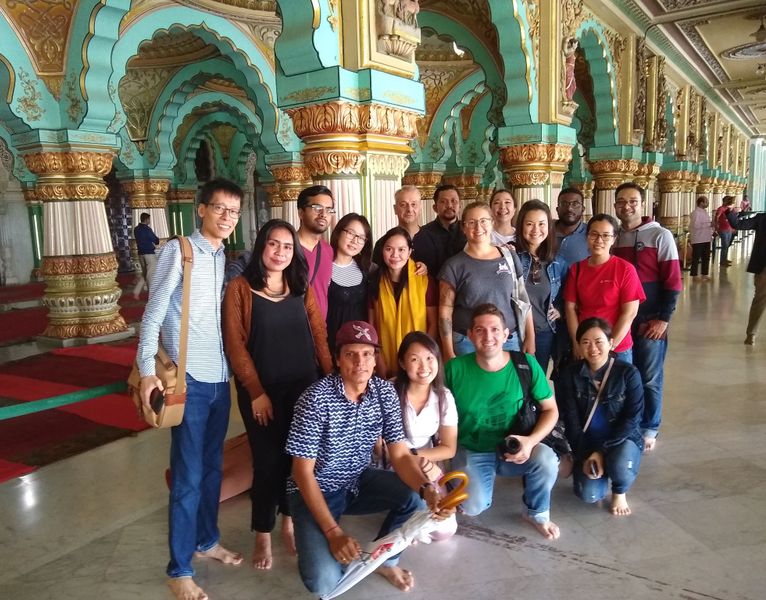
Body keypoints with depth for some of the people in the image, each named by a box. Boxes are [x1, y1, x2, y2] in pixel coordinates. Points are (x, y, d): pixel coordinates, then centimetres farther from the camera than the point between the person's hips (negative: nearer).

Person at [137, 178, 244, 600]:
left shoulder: (226, 258, 10)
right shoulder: (178, 251, -8)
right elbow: (153, 313, -10)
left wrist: (235, 368, 10)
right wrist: (147, 370, -16)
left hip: (220, 378, 6)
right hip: (189, 379, -6)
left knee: (212, 466, 18)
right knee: (188, 476, 1)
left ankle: (207, 539, 36)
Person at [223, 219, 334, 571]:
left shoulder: (302, 289, 7)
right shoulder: (239, 288, -5)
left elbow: (319, 336, 4)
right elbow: (235, 345, -8)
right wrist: (256, 391, -12)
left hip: (304, 386, 4)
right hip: (262, 390, -3)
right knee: (268, 460, 2)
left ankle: (289, 522, 30)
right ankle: (263, 535, 21)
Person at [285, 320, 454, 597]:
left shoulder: (385, 392, -10)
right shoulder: (316, 398, -25)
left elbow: (400, 455, -10)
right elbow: (303, 472, -21)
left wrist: (427, 489, -31)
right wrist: (333, 532, -27)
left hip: (359, 481, 5)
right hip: (315, 491, -5)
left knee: (415, 496, -20)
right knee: (323, 581, -24)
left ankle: (384, 559, 7)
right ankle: (320, 550, 13)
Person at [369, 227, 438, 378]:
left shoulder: (425, 281, -7)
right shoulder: (375, 282, -1)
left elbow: (433, 324, -4)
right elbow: (371, 327, 2)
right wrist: (381, 366, -4)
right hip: (386, 364, 2)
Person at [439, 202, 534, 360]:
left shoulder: (509, 256, 5)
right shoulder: (454, 265, -4)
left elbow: (522, 298, 9)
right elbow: (445, 312, -4)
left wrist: (530, 338, 7)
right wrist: (449, 353, -7)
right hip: (468, 343, -2)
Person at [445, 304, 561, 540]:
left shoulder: (526, 365, -13)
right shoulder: (455, 369, -14)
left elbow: (550, 409, -5)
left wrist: (531, 440, -23)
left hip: (514, 449, 1)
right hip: (471, 451, 0)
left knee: (547, 459, -30)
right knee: (473, 508, -22)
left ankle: (537, 513, 3)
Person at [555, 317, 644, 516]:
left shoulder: (628, 373, -11)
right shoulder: (569, 376, -6)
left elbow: (632, 418, -14)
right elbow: (570, 422, -5)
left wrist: (602, 450, -20)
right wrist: (584, 456, -15)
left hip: (622, 440, -1)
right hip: (587, 443, 1)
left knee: (620, 463, -36)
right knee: (589, 495, -21)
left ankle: (620, 493, 1)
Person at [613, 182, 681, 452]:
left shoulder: (660, 236, -5)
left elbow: (672, 281, -8)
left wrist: (664, 318, -13)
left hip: (650, 321, -4)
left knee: (650, 378, 5)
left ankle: (649, 428, 20)